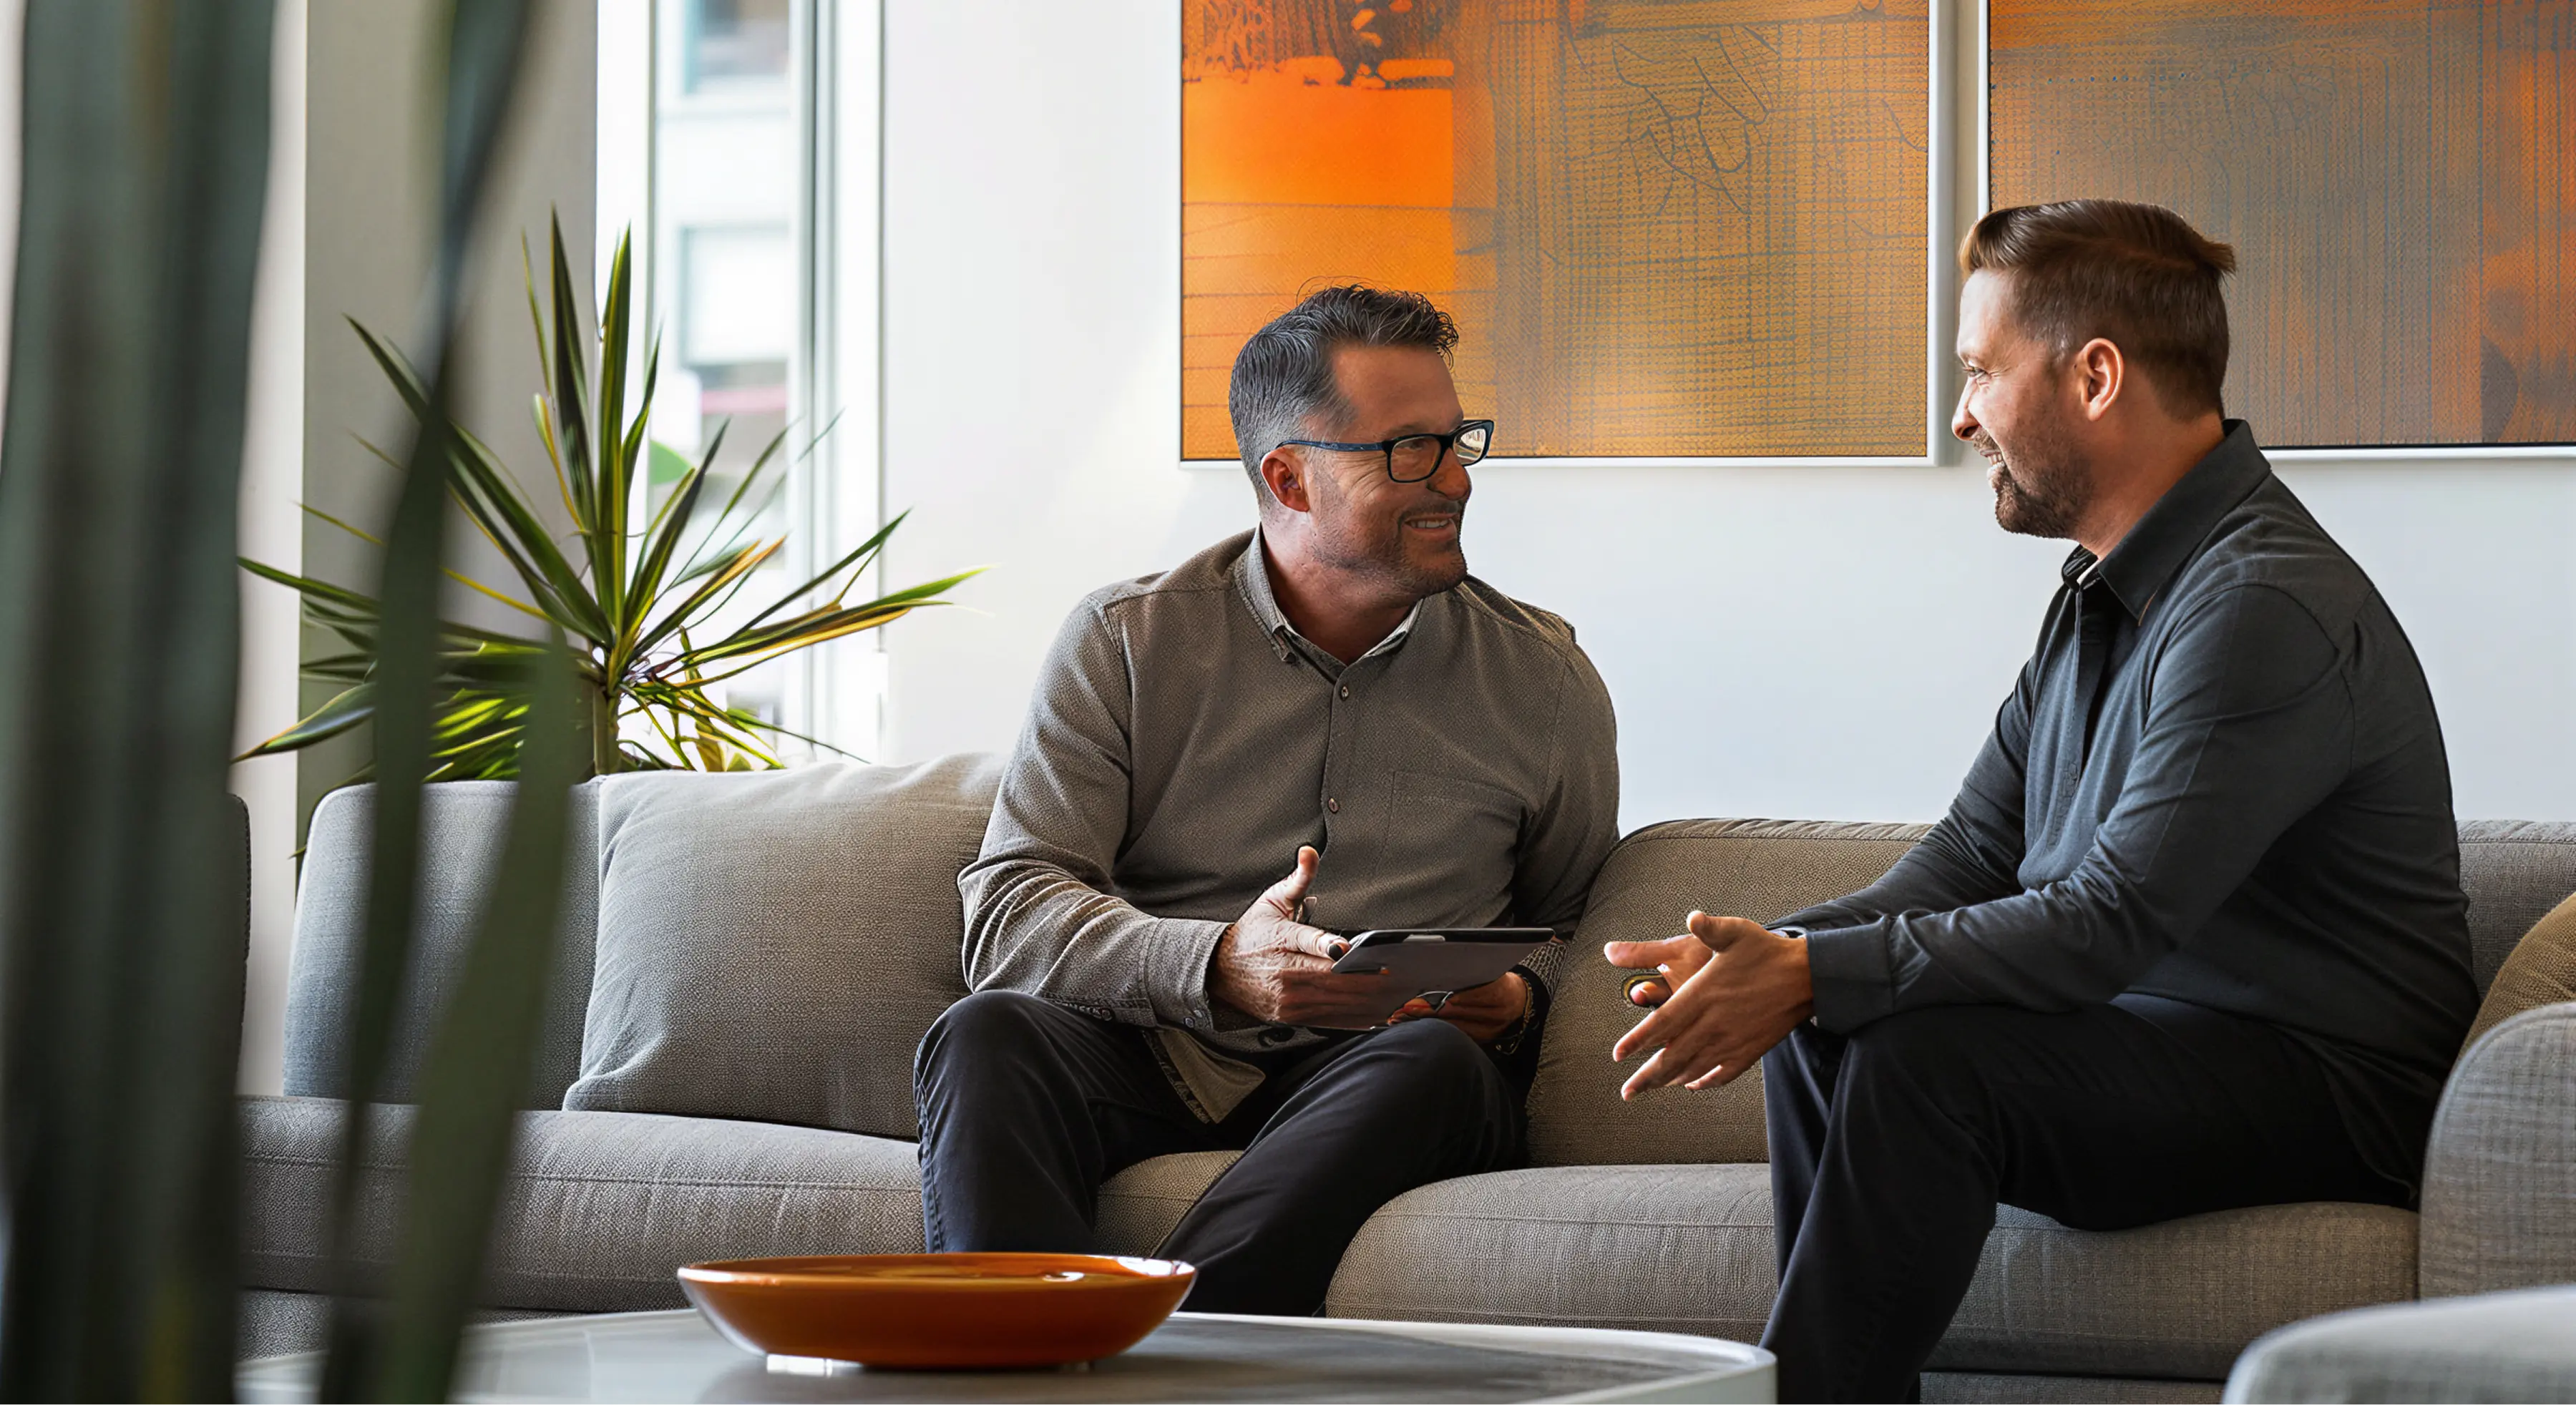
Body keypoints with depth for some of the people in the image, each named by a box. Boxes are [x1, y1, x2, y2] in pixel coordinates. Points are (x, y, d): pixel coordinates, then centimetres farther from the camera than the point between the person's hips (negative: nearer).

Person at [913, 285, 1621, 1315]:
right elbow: (1005, 917, -2)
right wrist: (1219, 965, -19)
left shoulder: (1543, 682, 13)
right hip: (1150, 1063, 0)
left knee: (1438, 1061, -34)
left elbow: (1567, 916, 26)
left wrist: (1518, 999, 0)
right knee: (987, 1036, -31)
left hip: (1366, 1082, 1)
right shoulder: (1122, 643, 7)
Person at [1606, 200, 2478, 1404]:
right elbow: (1972, 852, 10)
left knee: (1924, 1061, -27)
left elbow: (2110, 924, -26)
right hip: (2156, 1037, 10)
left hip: (2333, 1086, -10)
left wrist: (1810, 973, -26)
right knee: (1825, 1032, -3)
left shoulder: (2269, 607, -20)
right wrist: (1778, 957, -8)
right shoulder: (2104, 587, 13)